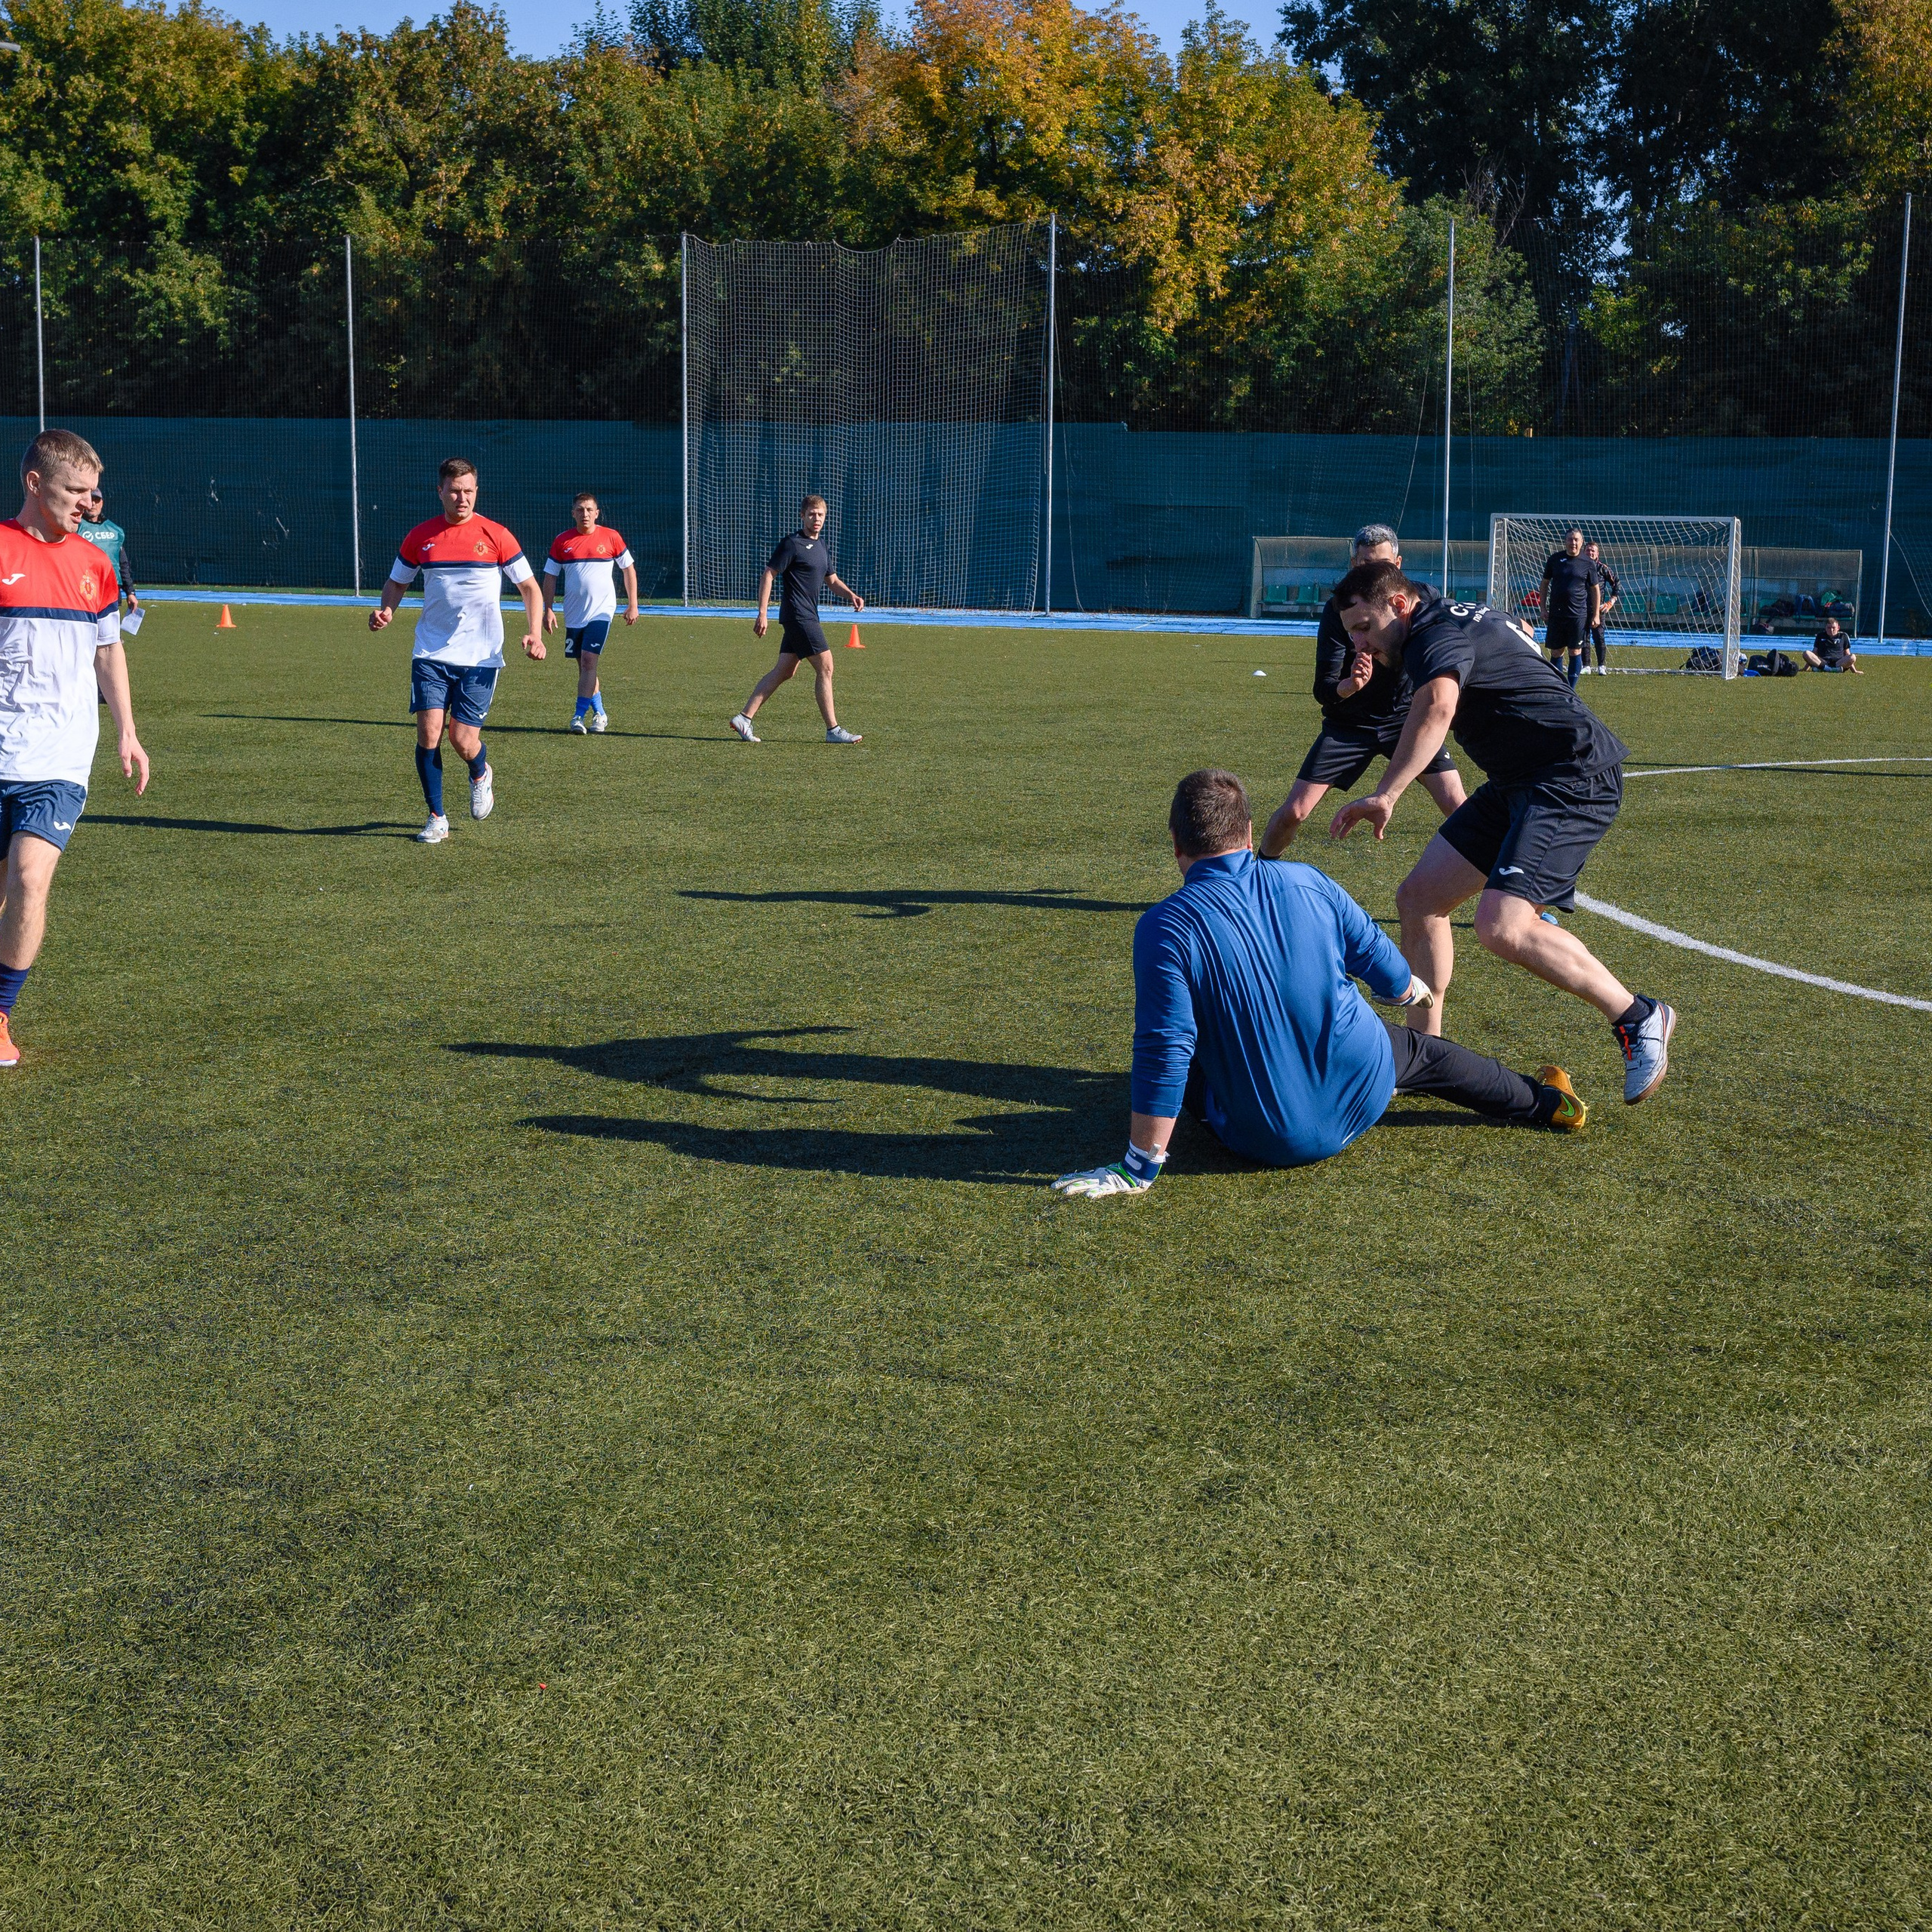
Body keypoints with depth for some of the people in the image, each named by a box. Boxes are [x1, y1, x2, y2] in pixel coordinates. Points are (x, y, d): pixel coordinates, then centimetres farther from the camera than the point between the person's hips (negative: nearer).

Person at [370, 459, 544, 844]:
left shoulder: (496, 536, -3)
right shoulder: (420, 537, 3)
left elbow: (530, 588, 3)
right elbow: (397, 582, 16)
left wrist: (533, 634, -11)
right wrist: (386, 610, -6)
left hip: (480, 657, -2)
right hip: (431, 655, 2)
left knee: (464, 741, -6)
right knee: (428, 732, -10)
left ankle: (481, 775, 31)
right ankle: (437, 818, 5)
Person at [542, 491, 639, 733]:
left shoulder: (611, 538, -1)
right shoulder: (562, 541, 4)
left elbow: (629, 569, 8)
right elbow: (550, 577, 9)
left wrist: (632, 605, 4)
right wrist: (549, 609, 1)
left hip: (601, 611, -3)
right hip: (573, 614, 4)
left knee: (589, 661, -16)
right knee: (585, 665, 9)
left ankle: (579, 715, -16)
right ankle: (599, 713, 21)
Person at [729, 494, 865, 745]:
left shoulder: (823, 545, 17)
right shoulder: (793, 544, -10)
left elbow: (832, 580, 25)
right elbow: (768, 575, -11)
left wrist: (851, 595, 5)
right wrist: (762, 614, -16)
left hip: (807, 617, 9)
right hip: (798, 616, -9)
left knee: (784, 670, 9)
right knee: (825, 667, -9)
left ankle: (745, 718, 11)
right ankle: (833, 730, -5)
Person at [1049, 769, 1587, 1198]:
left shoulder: (1165, 927, -19)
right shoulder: (1308, 883, -6)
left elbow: (1164, 1051, -23)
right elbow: (1380, 960, 7)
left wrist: (1139, 1168, -17)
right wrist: (1412, 990, 32)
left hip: (1271, 1141, -3)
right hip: (1363, 1099, 3)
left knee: (1191, 1065, 26)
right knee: (1418, 1050, 34)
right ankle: (1546, 1104, 51)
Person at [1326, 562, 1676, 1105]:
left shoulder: (1437, 635, -17)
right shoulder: (1462, 617, 15)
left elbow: (1437, 706, -41)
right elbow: (1521, 636, 39)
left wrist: (1385, 795, -49)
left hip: (1574, 778, -11)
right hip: (1519, 782, 11)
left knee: (1502, 927, -26)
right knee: (1417, 897, 5)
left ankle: (1637, 1019, -8)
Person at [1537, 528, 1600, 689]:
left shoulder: (1587, 564, 1)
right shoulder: (1555, 559, 5)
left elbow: (1596, 589, 7)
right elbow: (1545, 584, 13)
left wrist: (1596, 615, 1)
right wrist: (1543, 608, 5)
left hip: (1578, 615, -2)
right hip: (1556, 614, 2)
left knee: (1575, 652, -1)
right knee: (1556, 653, 4)